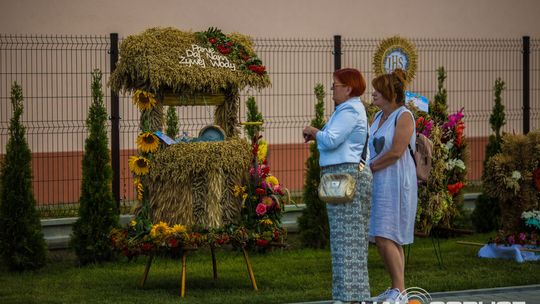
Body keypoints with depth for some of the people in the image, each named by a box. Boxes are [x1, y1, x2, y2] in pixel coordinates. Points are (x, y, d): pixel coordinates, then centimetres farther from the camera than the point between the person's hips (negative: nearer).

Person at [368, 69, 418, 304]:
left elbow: (395, 152, -18)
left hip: (396, 184, -8)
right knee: (383, 239, 7)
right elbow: (371, 149, 17)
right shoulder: (379, 117, 16)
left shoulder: (404, 116, -10)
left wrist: (370, 167, -11)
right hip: (378, 184, 8)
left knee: (385, 238, -14)